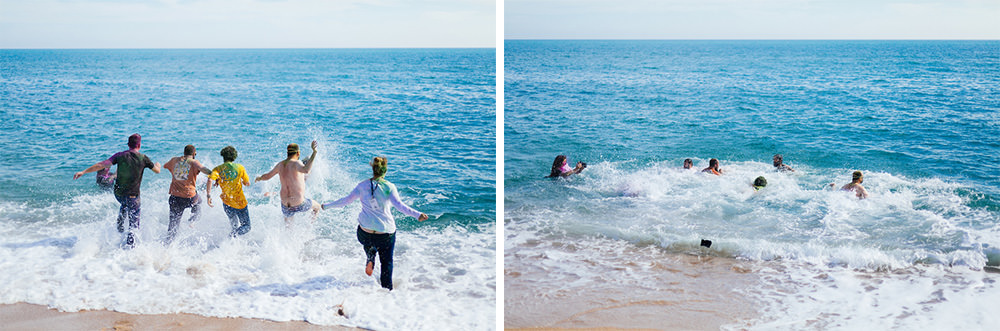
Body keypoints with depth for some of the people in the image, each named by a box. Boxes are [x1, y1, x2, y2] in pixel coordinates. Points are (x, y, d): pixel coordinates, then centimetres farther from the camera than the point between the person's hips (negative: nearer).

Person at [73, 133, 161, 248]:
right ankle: (129, 246, -9)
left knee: (125, 204, 40)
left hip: (118, 193, 3)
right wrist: (157, 165, 31)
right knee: (134, 226, 5)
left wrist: (83, 172, -9)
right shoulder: (143, 158, -8)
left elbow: (102, 164, -12)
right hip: (132, 195, -3)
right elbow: (157, 171, 7)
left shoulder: (120, 156, -4)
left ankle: (120, 225, 31)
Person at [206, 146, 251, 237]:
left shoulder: (218, 169, -4)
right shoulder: (240, 167, -6)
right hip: (240, 203, -3)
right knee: (246, 226, 6)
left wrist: (209, 196, -20)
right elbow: (247, 183, 2)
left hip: (227, 203, 3)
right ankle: (234, 234, -19)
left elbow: (210, 180, -23)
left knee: (234, 225, 28)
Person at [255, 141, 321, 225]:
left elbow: (267, 176, 17)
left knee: (287, 224, 31)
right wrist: (314, 152, -44)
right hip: (299, 204, -5)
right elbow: (306, 170, -41)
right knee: (317, 207, 25)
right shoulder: (296, 163, -17)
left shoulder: (280, 165, 2)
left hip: (285, 203, 5)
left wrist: (259, 178, 40)